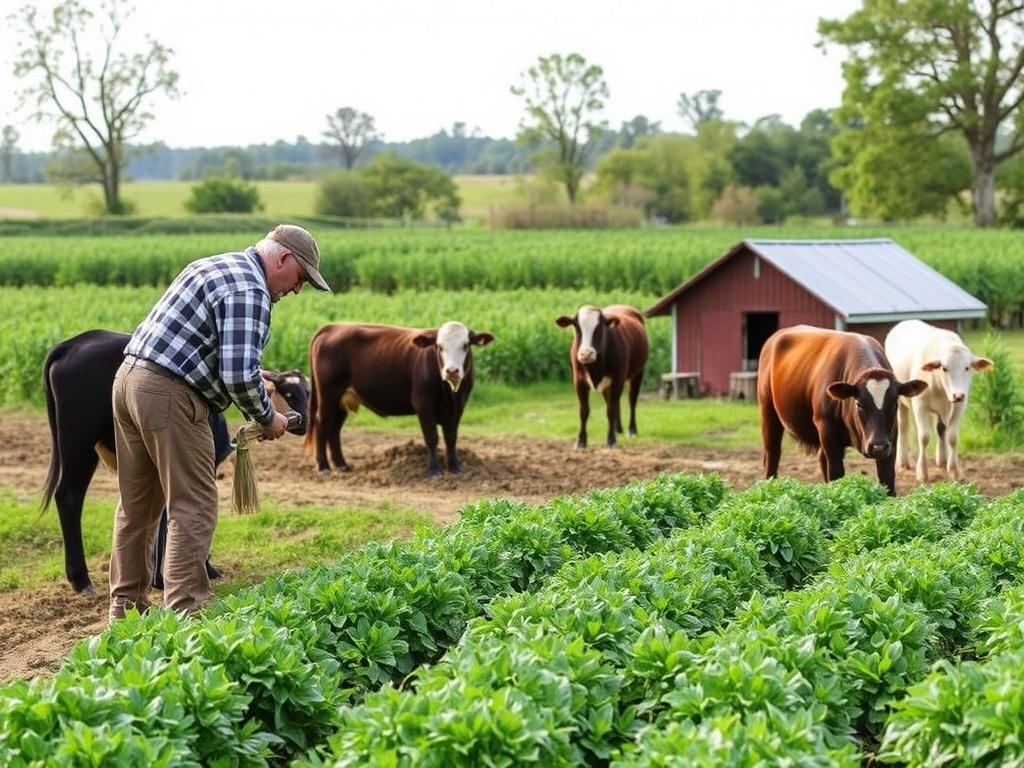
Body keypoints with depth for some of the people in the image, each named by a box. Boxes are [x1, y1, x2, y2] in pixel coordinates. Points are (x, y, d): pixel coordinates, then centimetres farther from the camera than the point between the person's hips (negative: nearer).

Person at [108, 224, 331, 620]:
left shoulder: (215, 266, 19)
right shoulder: (249, 290, -12)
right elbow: (239, 375, -20)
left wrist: (251, 377, 22)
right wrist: (266, 417, -5)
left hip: (129, 378, 10)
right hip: (169, 394, -10)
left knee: (137, 504, 16)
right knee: (193, 507, -4)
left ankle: (126, 604, 23)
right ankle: (184, 610, -5)